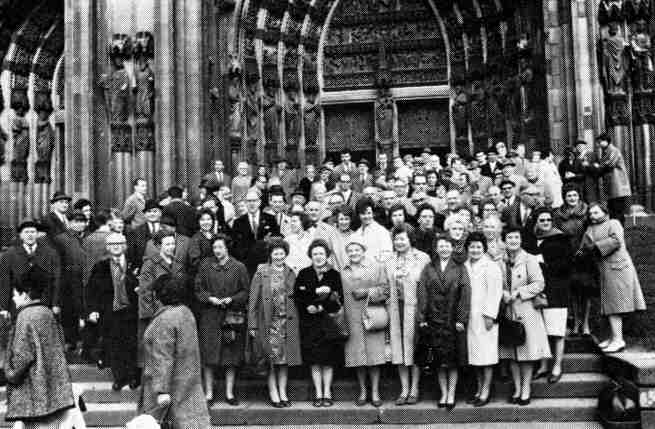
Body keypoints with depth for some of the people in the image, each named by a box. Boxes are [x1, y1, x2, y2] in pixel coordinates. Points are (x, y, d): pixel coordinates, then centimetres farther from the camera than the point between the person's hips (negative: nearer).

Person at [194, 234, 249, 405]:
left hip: (232, 316, 0)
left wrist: (231, 299, -14)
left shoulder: (239, 267, 1)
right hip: (209, 316, 1)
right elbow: (198, 289, 5)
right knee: (209, 355, 1)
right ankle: (209, 392, 11)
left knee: (231, 356, 3)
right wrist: (210, 298, -11)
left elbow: (245, 291, 2)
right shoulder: (205, 265, 5)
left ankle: (229, 393, 13)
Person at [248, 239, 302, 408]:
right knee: (272, 359, -1)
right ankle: (274, 395, 8)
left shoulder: (290, 273, 9)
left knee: (285, 358, 6)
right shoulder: (262, 273, -1)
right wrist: (252, 325, -7)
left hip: (288, 321, 3)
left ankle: (283, 393, 15)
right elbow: (253, 299, -2)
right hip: (268, 322, -3)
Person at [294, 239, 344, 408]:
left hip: (329, 322, 0)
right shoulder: (304, 274, 5)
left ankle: (327, 394, 9)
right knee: (315, 360, 2)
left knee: (328, 359, 0)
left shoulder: (334, 275, 3)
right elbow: (297, 296, -3)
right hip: (310, 323, 1)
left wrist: (321, 308, -13)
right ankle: (318, 394, 9)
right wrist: (316, 291, -15)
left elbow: (339, 300, -2)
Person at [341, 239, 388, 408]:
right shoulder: (342, 271, 12)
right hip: (352, 320, 2)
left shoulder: (377, 267, 6)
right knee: (357, 356, 4)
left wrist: (368, 292, -12)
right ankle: (362, 392, 15)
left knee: (374, 355, -3)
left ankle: (375, 392, 7)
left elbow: (385, 290, 1)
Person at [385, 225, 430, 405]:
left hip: (414, 307, -4)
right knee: (399, 349, 6)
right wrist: (389, 308, 5)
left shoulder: (422, 258, -3)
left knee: (414, 347, 1)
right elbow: (387, 288, 14)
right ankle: (404, 389, 14)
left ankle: (414, 389, 12)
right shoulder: (389, 262, 12)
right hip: (396, 308, 4)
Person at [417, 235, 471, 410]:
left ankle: (451, 395, 9)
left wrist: (461, 319, -9)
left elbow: (465, 295, -2)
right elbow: (422, 294, 3)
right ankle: (443, 394, 15)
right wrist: (422, 318, -5)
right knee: (438, 360, 5)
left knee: (453, 359, 1)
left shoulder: (460, 269, 4)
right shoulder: (428, 269, 7)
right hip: (434, 320, 1)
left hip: (453, 320, -1)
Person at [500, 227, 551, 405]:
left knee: (527, 351, -1)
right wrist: (502, 293, -6)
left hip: (526, 310, -4)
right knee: (511, 352, 6)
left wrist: (517, 293, -14)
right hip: (508, 311, 4)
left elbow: (539, 284, -9)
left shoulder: (529, 260, -5)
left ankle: (526, 391, 8)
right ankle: (517, 389, 15)